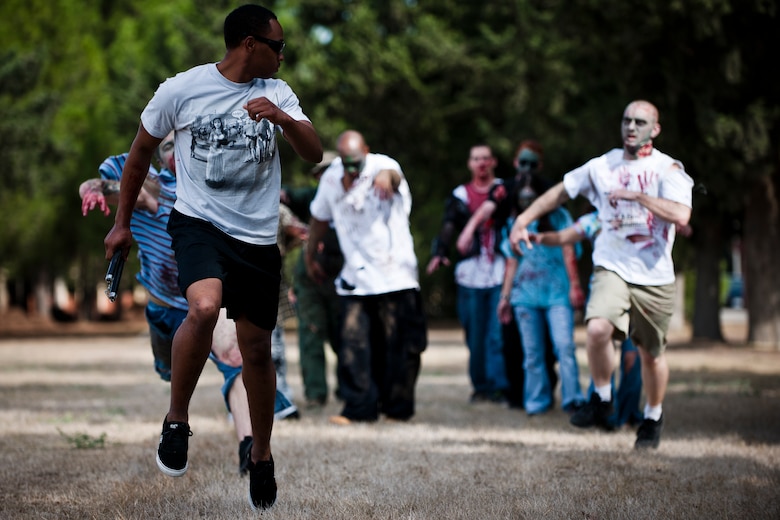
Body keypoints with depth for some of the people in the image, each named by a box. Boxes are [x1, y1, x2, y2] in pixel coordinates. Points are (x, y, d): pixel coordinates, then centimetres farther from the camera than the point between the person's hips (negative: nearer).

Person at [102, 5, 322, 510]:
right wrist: (122, 222, 12)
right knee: (205, 307, -31)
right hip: (198, 222, -3)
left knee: (257, 348, 9)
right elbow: (141, 150, 9)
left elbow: (314, 153, -4)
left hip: (258, 237, 4)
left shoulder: (277, 94, 5)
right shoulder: (182, 89, -4)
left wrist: (282, 118, -23)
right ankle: (177, 422, -11)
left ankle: (262, 455, 29)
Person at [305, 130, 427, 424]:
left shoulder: (382, 166, -13)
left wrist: (386, 177, -65)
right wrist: (310, 256, 28)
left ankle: (398, 407, 12)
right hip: (355, 276, 4)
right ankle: (359, 407, -3)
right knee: (353, 342, -6)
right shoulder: (331, 179, 2)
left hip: (395, 275, -4)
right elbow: (320, 218, 20)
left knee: (398, 344, -1)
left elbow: (394, 174, -41)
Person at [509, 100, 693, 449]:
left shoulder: (668, 169, -4)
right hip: (612, 267, 1)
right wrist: (523, 221, 13)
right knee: (598, 329, -26)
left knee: (652, 354, 9)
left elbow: (681, 215, -20)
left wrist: (637, 195, -20)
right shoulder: (603, 166, 7)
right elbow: (561, 191, 18)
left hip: (654, 277, -1)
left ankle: (653, 418, 33)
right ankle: (601, 401, -4)